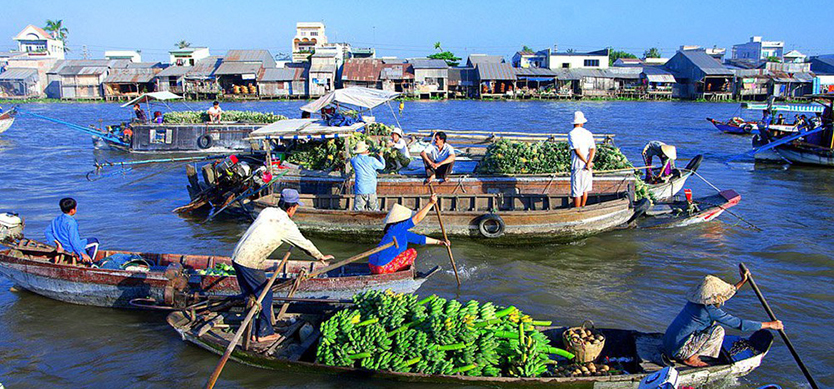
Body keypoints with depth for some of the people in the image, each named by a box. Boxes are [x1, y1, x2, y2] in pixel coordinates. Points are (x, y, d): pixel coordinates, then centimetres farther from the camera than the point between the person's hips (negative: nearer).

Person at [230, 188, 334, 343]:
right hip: (250, 263, -8)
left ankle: (252, 330, 26)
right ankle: (264, 332, 17)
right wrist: (320, 257, 19)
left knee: (250, 295, 18)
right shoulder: (287, 224, -9)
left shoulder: (267, 211, 12)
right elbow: (304, 244, 3)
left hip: (237, 257, 8)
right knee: (265, 295, 8)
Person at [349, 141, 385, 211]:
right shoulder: (372, 160, -7)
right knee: (373, 210, 11)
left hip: (359, 190, 0)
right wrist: (380, 156, 26)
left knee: (358, 210, 0)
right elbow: (382, 166, 9)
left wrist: (364, 155, 29)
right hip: (371, 189, 0)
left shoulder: (354, 160, -2)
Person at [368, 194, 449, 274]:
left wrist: (438, 242, 22)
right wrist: (431, 203, -15)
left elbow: (419, 239, 21)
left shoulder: (402, 232, 14)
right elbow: (417, 218, -17)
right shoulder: (396, 228, -13)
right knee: (412, 252, -1)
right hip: (382, 267, -10)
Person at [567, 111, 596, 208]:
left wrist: (587, 163, -10)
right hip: (587, 167, 5)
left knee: (576, 191, 0)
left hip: (577, 166, -5)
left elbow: (577, 150, -17)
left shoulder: (571, 134, -8)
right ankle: (582, 208, 29)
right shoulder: (588, 133, 6)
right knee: (585, 189, 19)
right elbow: (593, 149, -6)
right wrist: (588, 163, -15)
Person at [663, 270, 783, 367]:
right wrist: (770, 325, -4)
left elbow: (723, 296, 27)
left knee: (713, 323, 20)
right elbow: (740, 324, -14)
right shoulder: (709, 310, -18)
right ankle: (691, 358, -5)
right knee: (718, 330, -11)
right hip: (678, 350, -9)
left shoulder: (696, 301, 8)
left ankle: (690, 355, 14)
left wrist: (743, 281, 30)